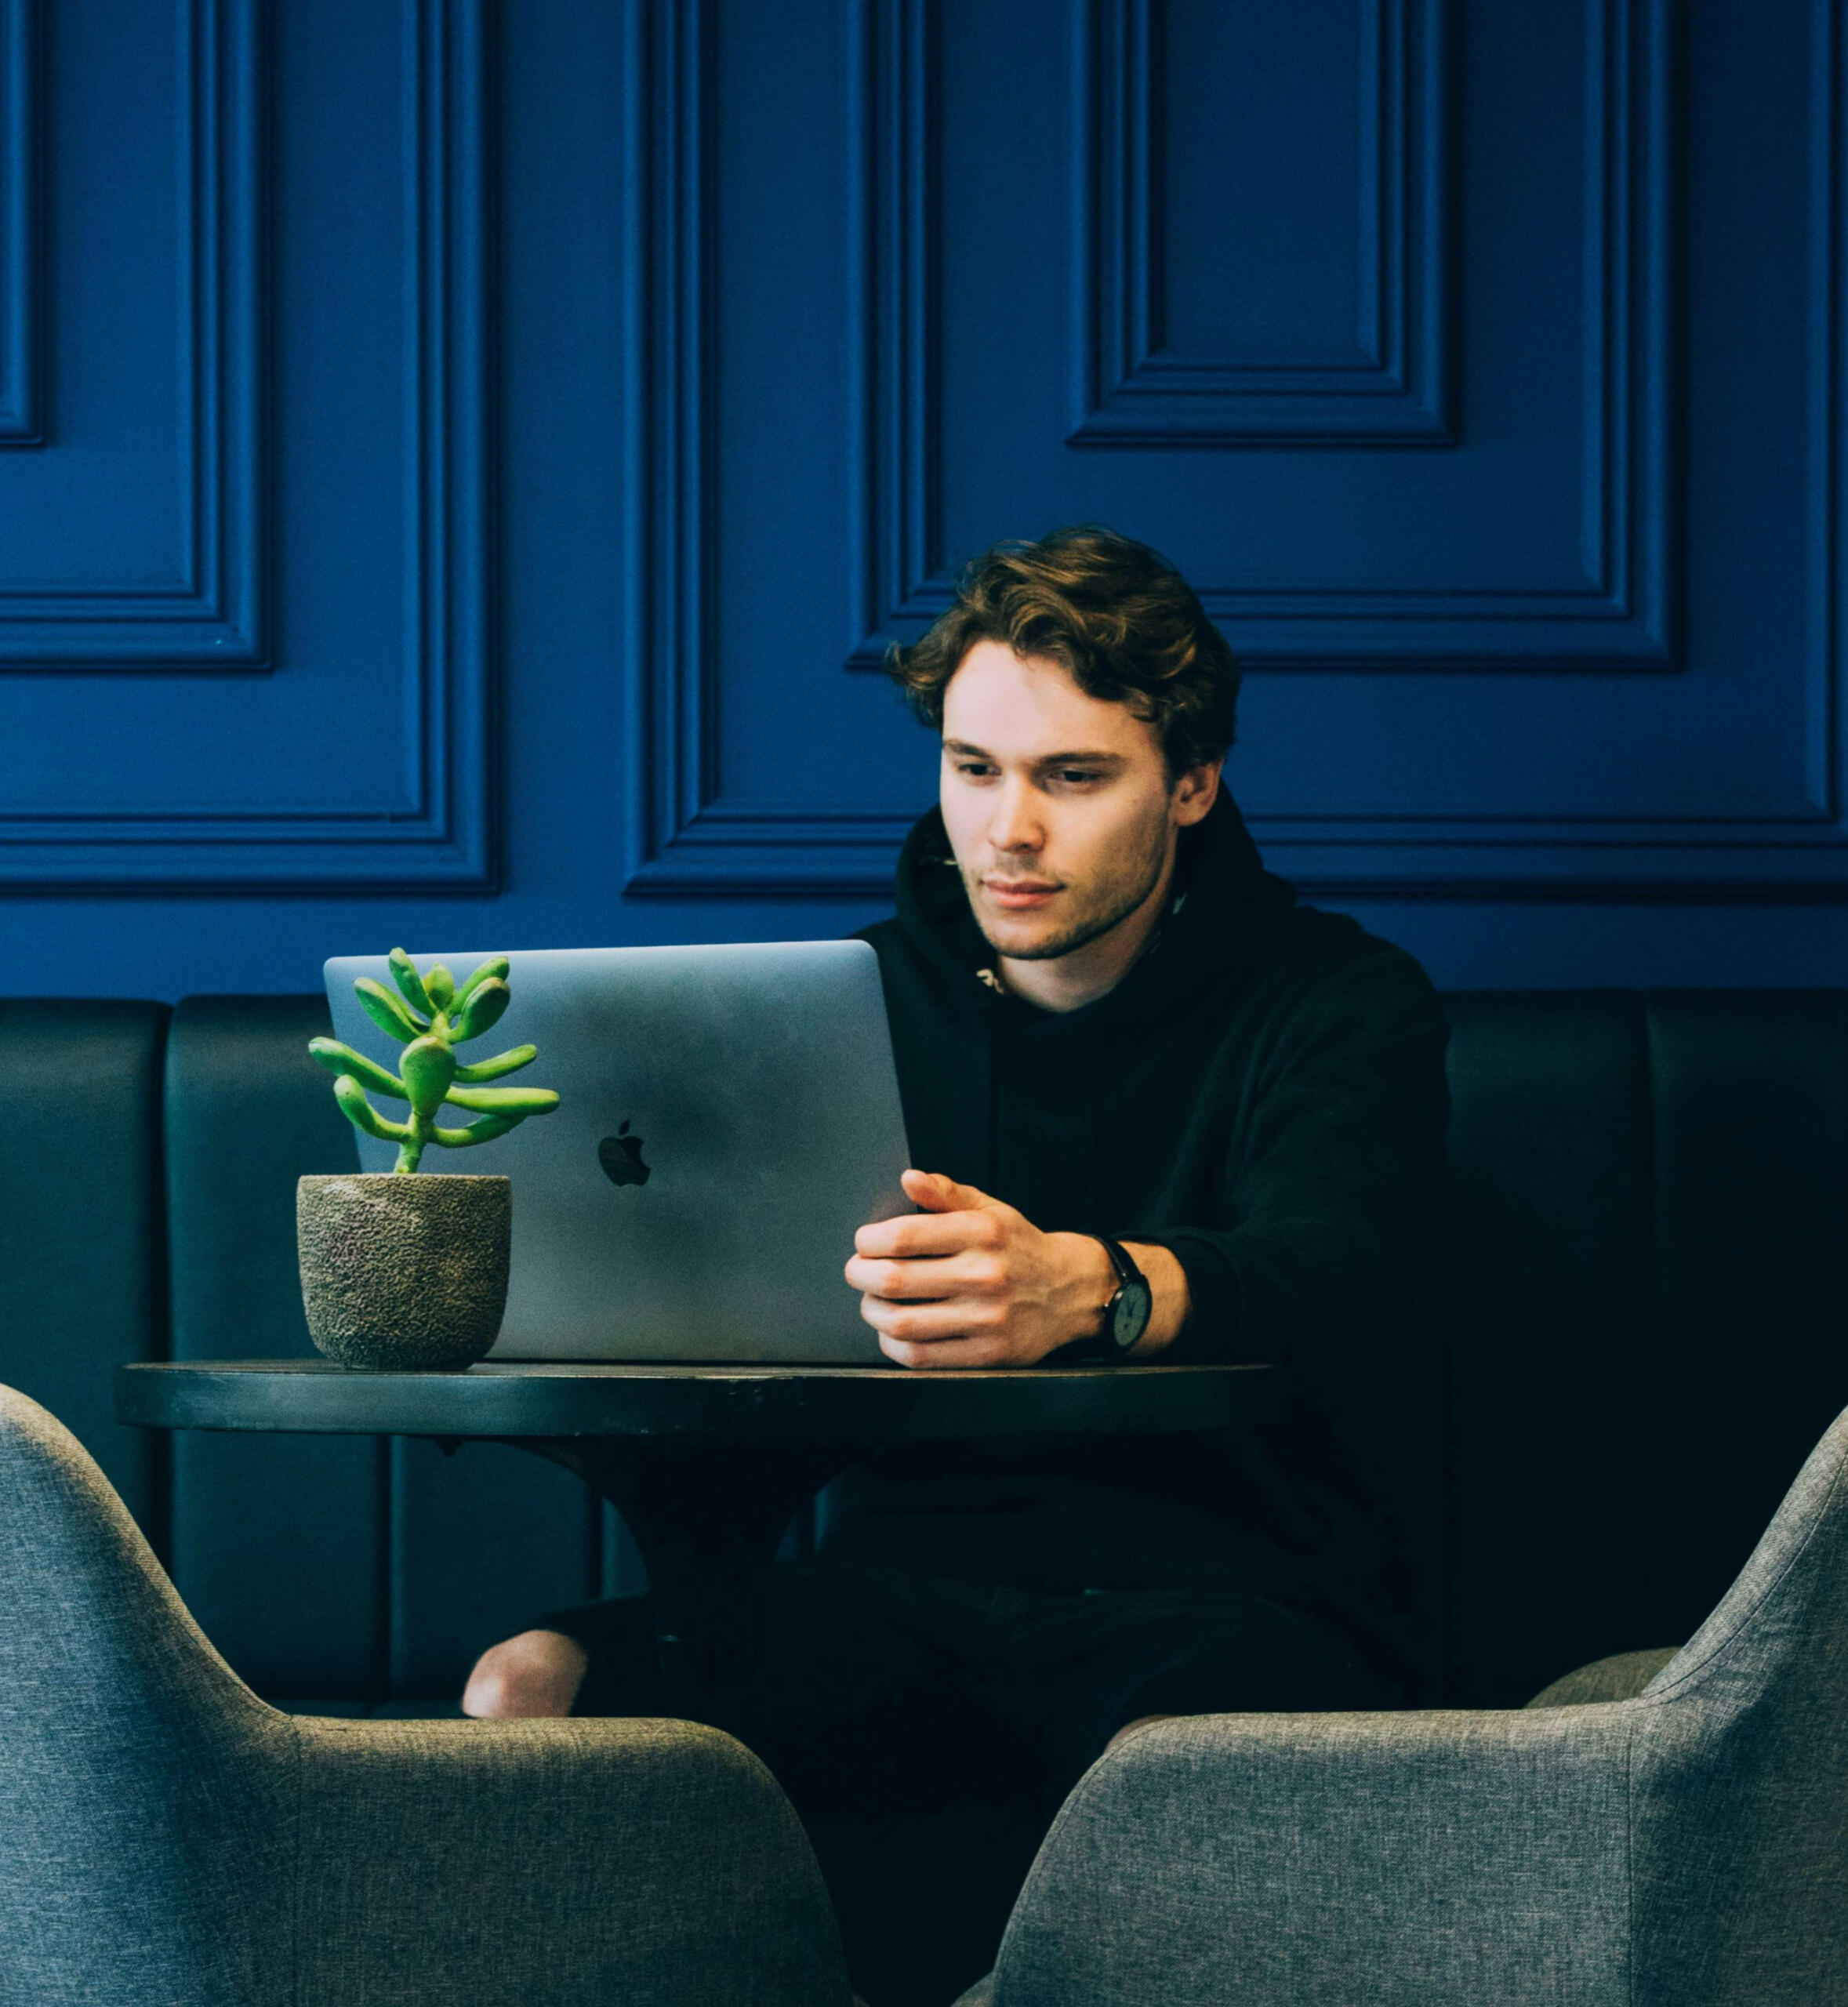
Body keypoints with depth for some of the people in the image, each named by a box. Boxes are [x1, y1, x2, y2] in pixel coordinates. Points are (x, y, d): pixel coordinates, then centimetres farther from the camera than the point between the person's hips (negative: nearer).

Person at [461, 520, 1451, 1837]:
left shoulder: (1338, 1004, 2)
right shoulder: (864, 998, 18)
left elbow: (1334, 1274, -20)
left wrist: (1088, 1287, -44)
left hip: (1234, 1593, -4)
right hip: (904, 1578, 4)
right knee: (529, 1692, -23)